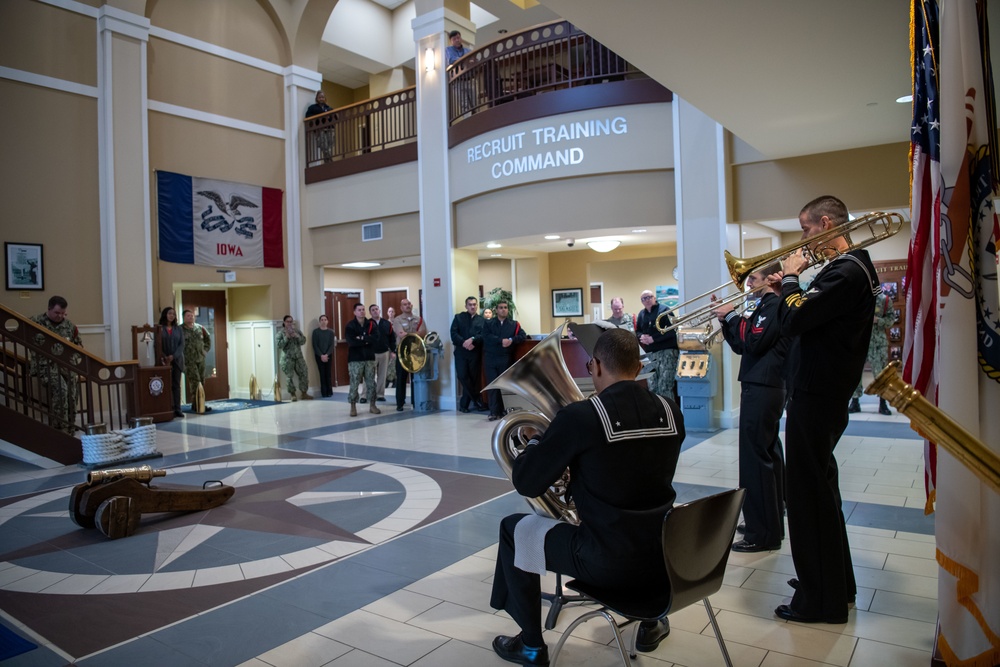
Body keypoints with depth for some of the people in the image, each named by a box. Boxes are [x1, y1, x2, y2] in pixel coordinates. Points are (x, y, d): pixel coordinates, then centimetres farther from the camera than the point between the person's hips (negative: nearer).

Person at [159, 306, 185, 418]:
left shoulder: (179, 328, 10)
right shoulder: (160, 328, 1)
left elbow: (182, 344, 3)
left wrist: (173, 356, -10)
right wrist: (164, 357, -15)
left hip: (177, 360, 3)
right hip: (165, 361, -3)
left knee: (176, 385, 4)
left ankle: (177, 409, 5)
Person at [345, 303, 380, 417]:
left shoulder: (371, 324, 7)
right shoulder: (350, 326, -3)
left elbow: (376, 336, -11)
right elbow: (351, 341, -17)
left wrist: (362, 338, -16)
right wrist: (367, 341, -12)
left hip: (369, 358, 3)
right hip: (355, 359, -3)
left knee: (371, 383, 6)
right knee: (354, 384, -2)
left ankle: (372, 405, 15)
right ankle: (353, 407, 7)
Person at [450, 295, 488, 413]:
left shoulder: (482, 320, 12)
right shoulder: (458, 317, 10)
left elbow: (483, 335, -2)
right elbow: (454, 334, -1)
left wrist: (472, 340, -19)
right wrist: (464, 343, -15)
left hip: (475, 353, 1)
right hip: (461, 352, -1)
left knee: (473, 378, 1)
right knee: (462, 376, -10)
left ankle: (464, 404, 11)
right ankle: (477, 400, 3)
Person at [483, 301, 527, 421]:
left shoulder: (514, 324, 10)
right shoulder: (489, 324, 8)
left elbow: (523, 336, -1)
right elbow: (486, 337, -9)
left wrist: (511, 340, -18)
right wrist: (501, 340, -19)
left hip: (506, 359, 0)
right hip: (491, 359, 0)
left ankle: (503, 410, 11)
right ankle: (494, 412, -1)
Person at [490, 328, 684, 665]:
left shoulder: (580, 416, -18)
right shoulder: (671, 412, -1)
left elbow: (526, 484, -10)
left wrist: (536, 443, 10)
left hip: (609, 563, -6)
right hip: (665, 558, 6)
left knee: (514, 529, 15)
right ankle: (651, 623, 48)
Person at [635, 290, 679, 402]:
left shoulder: (664, 310, -5)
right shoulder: (642, 314, 14)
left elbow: (672, 331, -15)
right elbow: (637, 331, 19)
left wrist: (653, 338, -17)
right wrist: (642, 336, -5)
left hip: (667, 351, -6)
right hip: (650, 354, 6)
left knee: (664, 387, -12)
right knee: (652, 388, 7)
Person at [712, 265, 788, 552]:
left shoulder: (774, 305, -12)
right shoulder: (766, 305, 19)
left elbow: (753, 343, -23)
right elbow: (741, 346, 18)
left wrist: (732, 316, -12)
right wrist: (727, 318, 8)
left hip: (762, 390, -11)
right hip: (761, 388, 11)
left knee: (755, 458, -8)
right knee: (767, 454, 16)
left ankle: (762, 534, -1)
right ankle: (771, 522, 28)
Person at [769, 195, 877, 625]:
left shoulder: (846, 272, -20)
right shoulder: (852, 266, 13)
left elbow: (792, 321, -27)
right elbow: (811, 316, 16)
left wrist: (791, 278, -12)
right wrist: (789, 287, 4)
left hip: (816, 396, -11)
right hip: (824, 391, 11)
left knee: (809, 493, -1)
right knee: (820, 488, 21)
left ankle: (820, 600, 13)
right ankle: (836, 582, 36)